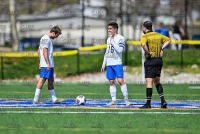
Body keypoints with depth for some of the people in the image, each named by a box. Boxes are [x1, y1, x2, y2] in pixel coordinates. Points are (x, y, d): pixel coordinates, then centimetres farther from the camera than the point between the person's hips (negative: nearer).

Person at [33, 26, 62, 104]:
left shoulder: (45, 38, 19)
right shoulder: (46, 39, -12)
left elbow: (39, 51, 23)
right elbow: (45, 51, -19)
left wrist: (40, 62, 22)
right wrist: (48, 63, -22)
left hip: (50, 64, 11)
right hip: (47, 65, -11)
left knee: (51, 80, 11)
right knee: (42, 80, -10)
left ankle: (54, 99, 14)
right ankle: (36, 99, -12)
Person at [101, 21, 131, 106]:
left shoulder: (120, 38, -4)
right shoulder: (108, 39, 18)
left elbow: (119, 50, -16)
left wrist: (113, 42, -12)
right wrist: (103, 64, 20)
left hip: (117, 63, -7)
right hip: (109, 64, 7)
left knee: (120, 80, -14)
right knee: (111, 82, 4)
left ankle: (126, 99, -10)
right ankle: (113, 100, 7)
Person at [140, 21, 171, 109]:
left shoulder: (145, 36, -10)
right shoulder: (158, 35, 11)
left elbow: (143, 45, -30)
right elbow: (168, 40, 22)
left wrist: (148, 53, -16)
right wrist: (162, 48, 13)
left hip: (150, 61, -7)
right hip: (159, 60, 7)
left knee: (149, 82, -5)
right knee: (157, 82, 18)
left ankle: (148, 103, -5)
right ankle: (163, 101, 8)